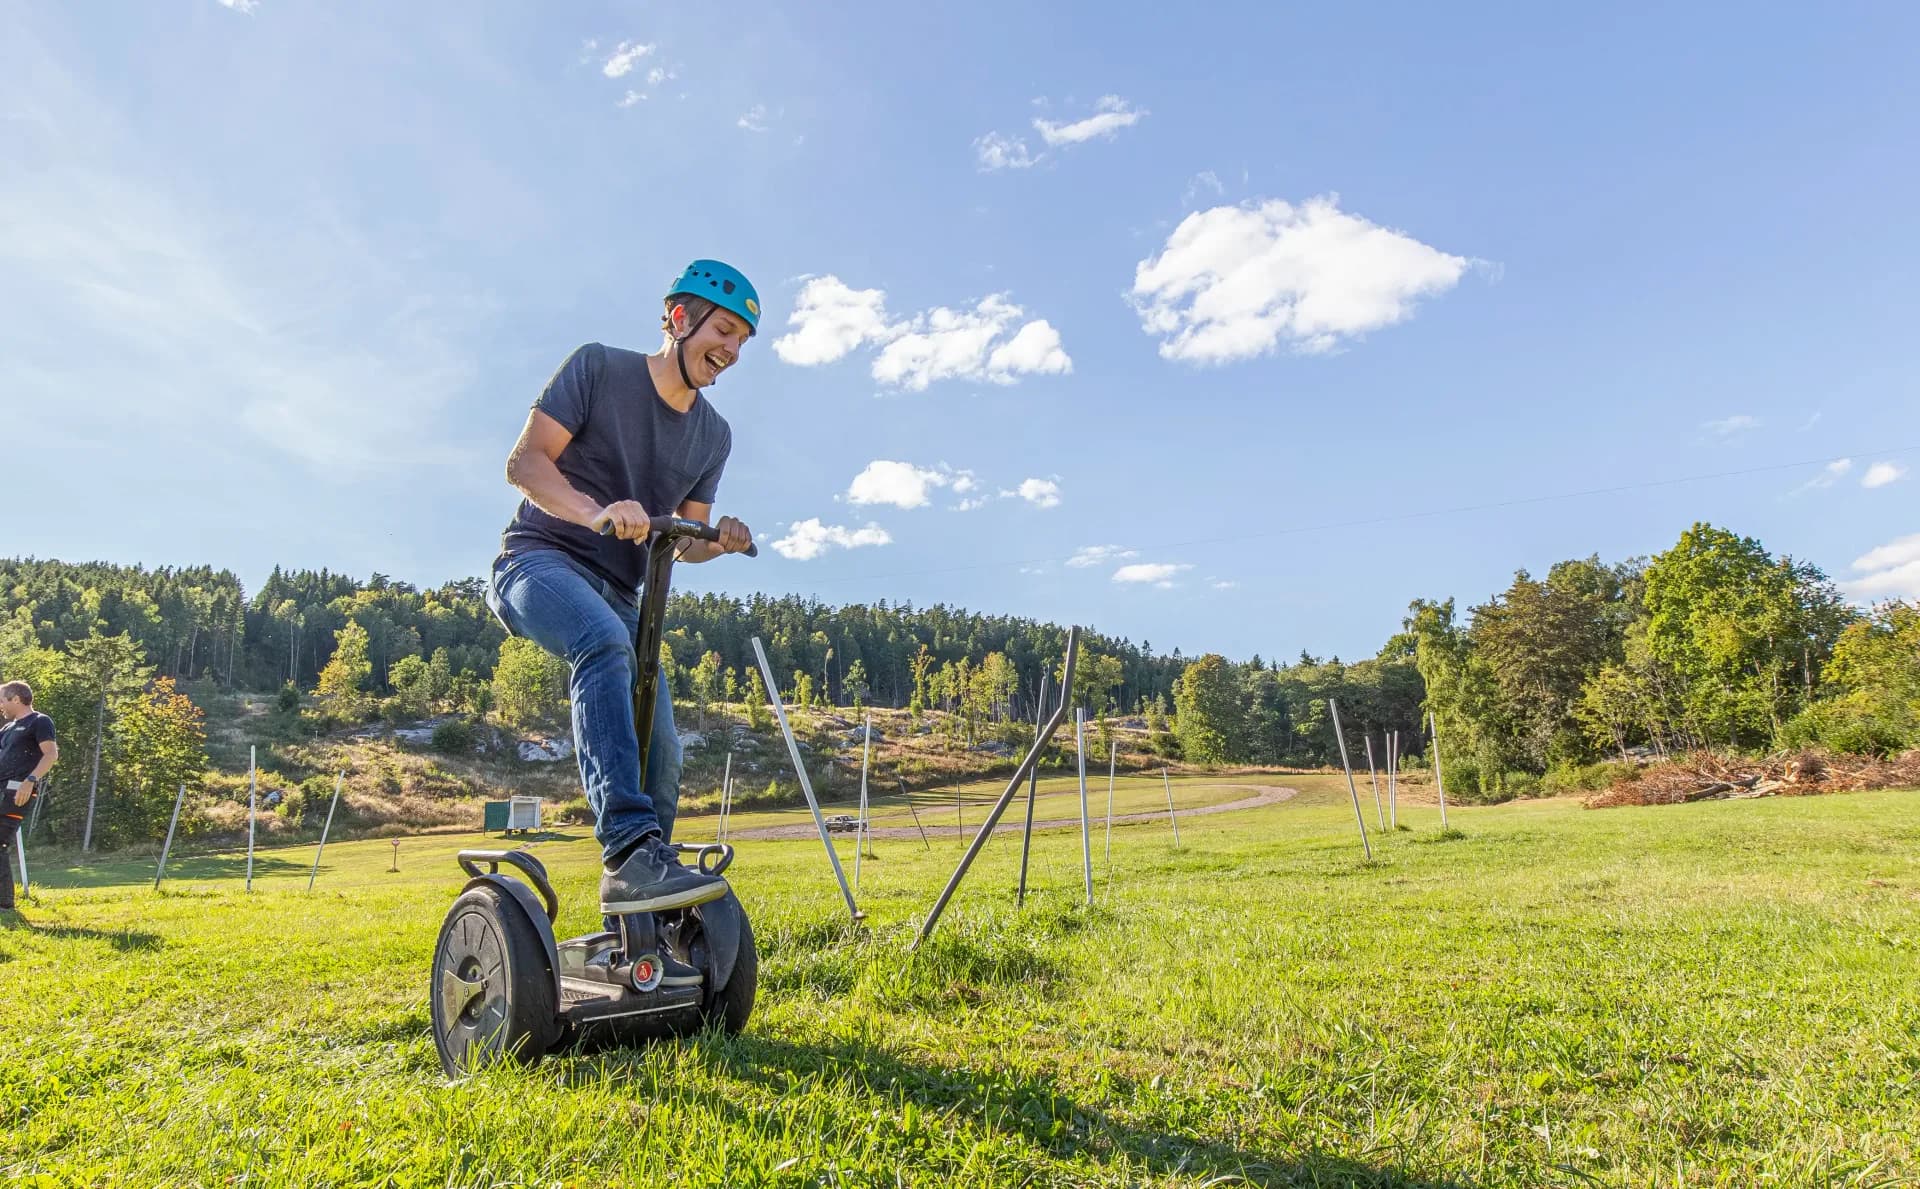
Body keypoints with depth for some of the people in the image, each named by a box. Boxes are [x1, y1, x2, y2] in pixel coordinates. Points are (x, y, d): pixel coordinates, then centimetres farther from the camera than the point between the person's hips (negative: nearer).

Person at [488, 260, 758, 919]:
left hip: (617, 593, 6)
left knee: (660, 754, -6)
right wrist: (599, 512, -30)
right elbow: (525, 461, -11)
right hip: (539, 562, -5)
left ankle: (638, 925, 10)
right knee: (606, 643, -39)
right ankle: (630, 852, -45)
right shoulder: (598, 367, -4)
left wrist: (719, 541, -10)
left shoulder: (713, 434, 11)